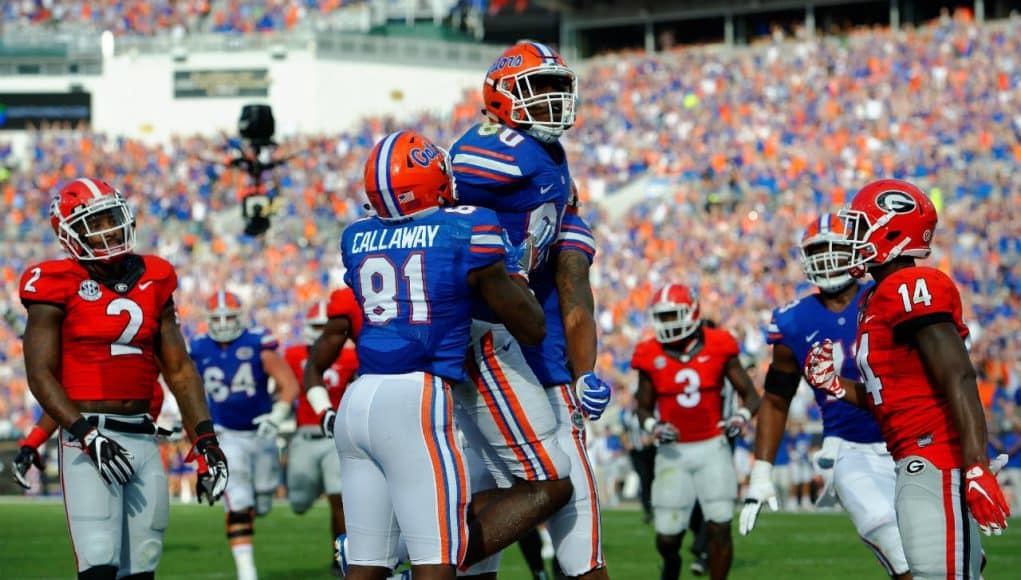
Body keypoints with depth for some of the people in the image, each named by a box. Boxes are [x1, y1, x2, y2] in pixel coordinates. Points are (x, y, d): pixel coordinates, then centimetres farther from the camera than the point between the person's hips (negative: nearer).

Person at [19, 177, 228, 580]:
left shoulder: (152, 282, 12)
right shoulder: (60, 287, -4)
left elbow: (179, 370, 15)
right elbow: (40, 376, -7)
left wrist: (205, 439, 5)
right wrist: (87, 434, -19)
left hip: (143, 438, 6)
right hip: (89, 437, -6)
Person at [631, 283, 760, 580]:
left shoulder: (718, 347, -4)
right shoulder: (651, 356, -1)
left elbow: (751, 395, 2)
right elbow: (644, 407, 10)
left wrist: (741, 416, -18)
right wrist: (653, 426, -11)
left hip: (713, 447, -1)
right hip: (673, 451, 1)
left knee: (720, 528, -8)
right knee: (667, 536, 0)